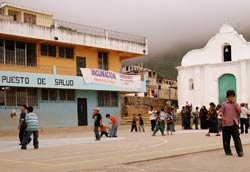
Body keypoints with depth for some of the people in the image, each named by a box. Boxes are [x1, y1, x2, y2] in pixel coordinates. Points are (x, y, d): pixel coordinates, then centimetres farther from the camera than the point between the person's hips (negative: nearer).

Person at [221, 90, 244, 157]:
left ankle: (240, 151, -7)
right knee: (226, 139, 4)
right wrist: (223, 117, -15)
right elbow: (221, 112, 4)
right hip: (226, 124, -1)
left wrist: (234, 103, -6)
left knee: (237, 138, -5)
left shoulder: (236, 104, 12)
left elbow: (239, 111, -1)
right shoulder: (224, 104, 4)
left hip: (235, 124, 2)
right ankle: (227, 151, 15)